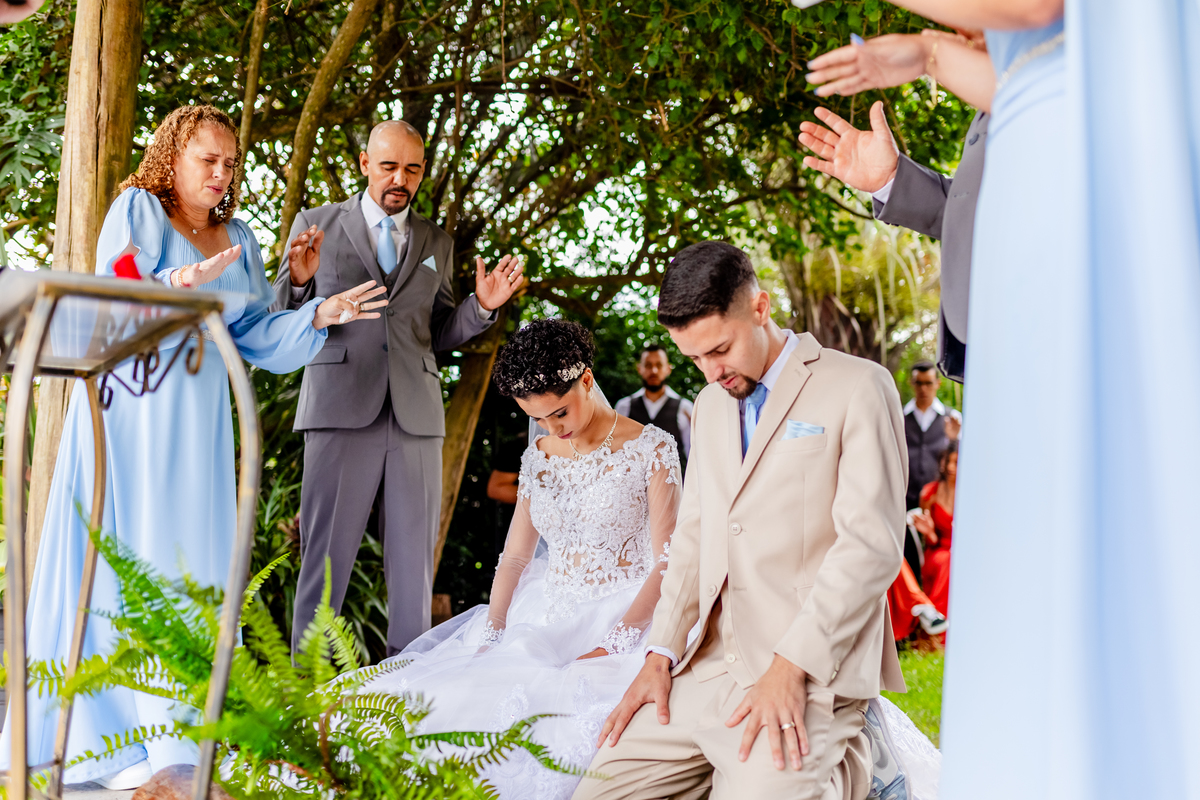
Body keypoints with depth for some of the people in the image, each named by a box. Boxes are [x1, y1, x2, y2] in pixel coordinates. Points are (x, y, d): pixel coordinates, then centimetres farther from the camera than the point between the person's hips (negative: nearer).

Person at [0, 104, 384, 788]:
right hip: (129, 405, -5)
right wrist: (177, 284, -25)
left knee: (189, 558, 0)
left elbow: (253, 337, 13)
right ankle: (100, 732, -2)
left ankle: (169, 733, 4)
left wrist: (318, 316, -1)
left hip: (196, 417, 5)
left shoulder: (239, 239, 16)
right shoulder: (138, 209, 2)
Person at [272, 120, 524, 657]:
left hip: (416, 414, 3)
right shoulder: (317, 225, 9)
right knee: (326, 554, -3)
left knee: (414, 557, 5)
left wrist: (482, 307, 0)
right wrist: (299, 280, -13)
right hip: (341, 408, -3)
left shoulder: (437, 243, 17)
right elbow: (281, 321, 8)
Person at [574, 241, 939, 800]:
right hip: (706, 672, 6)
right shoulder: (709, 403, 20)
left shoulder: (857, 387, -4)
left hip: (809, 680, -6)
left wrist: (791, 666, -17)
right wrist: (660, 655, 7)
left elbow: (870, 546, -12)